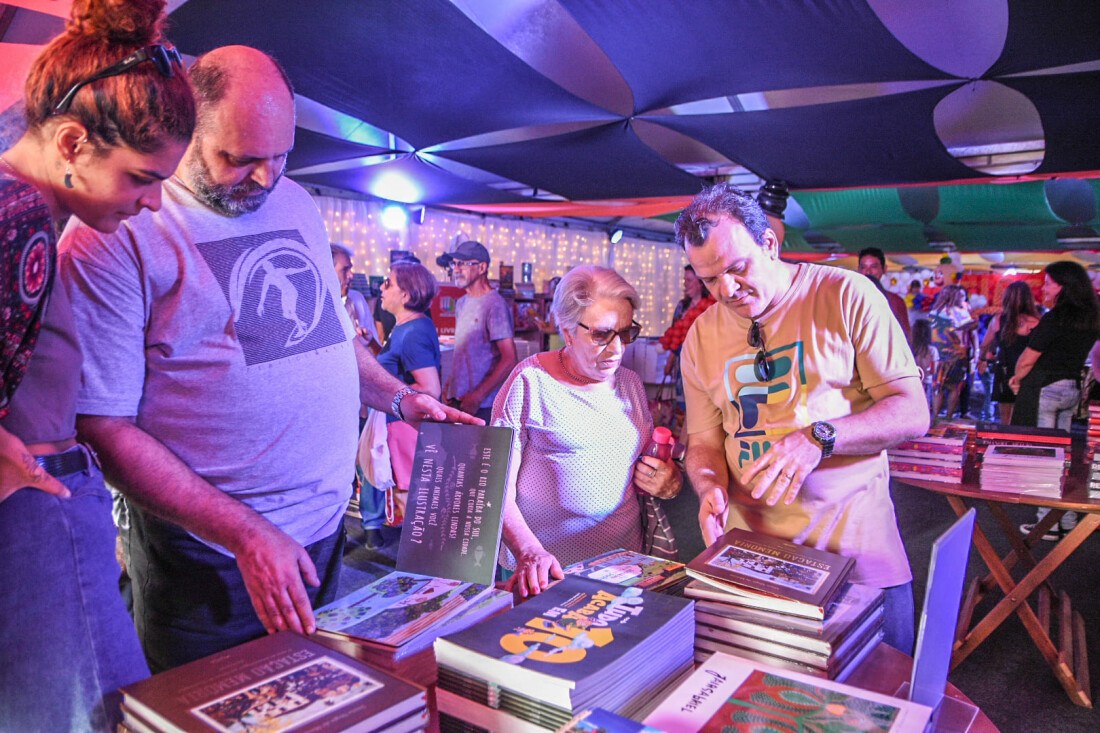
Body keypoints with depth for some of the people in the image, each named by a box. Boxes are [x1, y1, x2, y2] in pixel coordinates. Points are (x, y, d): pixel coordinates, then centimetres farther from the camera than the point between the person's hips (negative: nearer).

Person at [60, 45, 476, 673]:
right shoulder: (113, 233, -13)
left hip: (326, 530, 6)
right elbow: (104, 426, -15)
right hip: (208, 560, -5)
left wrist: (400, 398, 5)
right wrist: (246, 533, -21)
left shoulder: (298, 204, 9)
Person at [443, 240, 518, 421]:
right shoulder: (461, 303, 14)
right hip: (458, 399, 7)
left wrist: (478, 396, -19)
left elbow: (509, 360, -18)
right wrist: (450, 383, 12)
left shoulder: (495, 304, -12)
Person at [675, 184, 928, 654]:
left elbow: (912, 413, -8)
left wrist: (818, 438, -23)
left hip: (854, 542, -2)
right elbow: (704, 443, 9)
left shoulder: (845, 296, -7)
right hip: (750, 544, 3)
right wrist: (711, 489, -14)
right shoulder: (701, 339, 5)